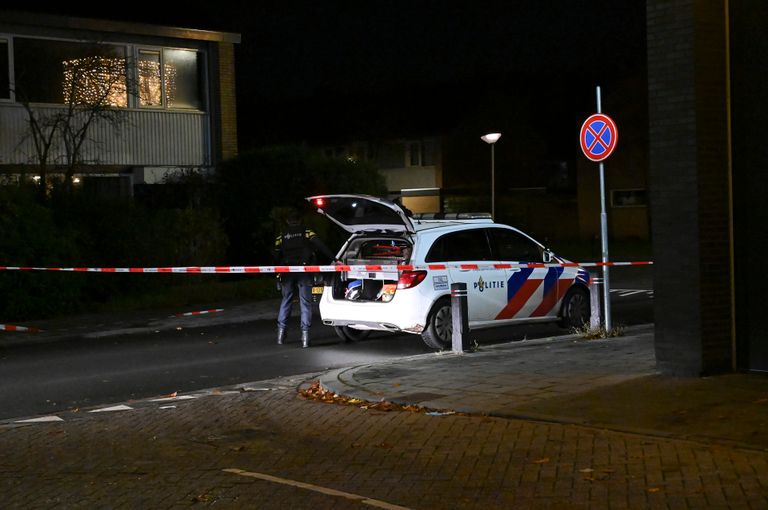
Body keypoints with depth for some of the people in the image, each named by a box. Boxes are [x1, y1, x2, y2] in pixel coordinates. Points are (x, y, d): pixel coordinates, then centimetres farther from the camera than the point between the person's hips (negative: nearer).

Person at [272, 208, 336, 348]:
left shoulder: (281, 236, 12)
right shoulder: (307, 232, 6)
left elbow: (276, 256, 12)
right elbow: (320, 246, -8)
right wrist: (333, 258, -13)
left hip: (287, 272, 2)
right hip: (304, 271, -2)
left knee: (286, 301, 16)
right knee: (305, 302, 0)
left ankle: (281, 330, 13)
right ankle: (305, 334, -7)